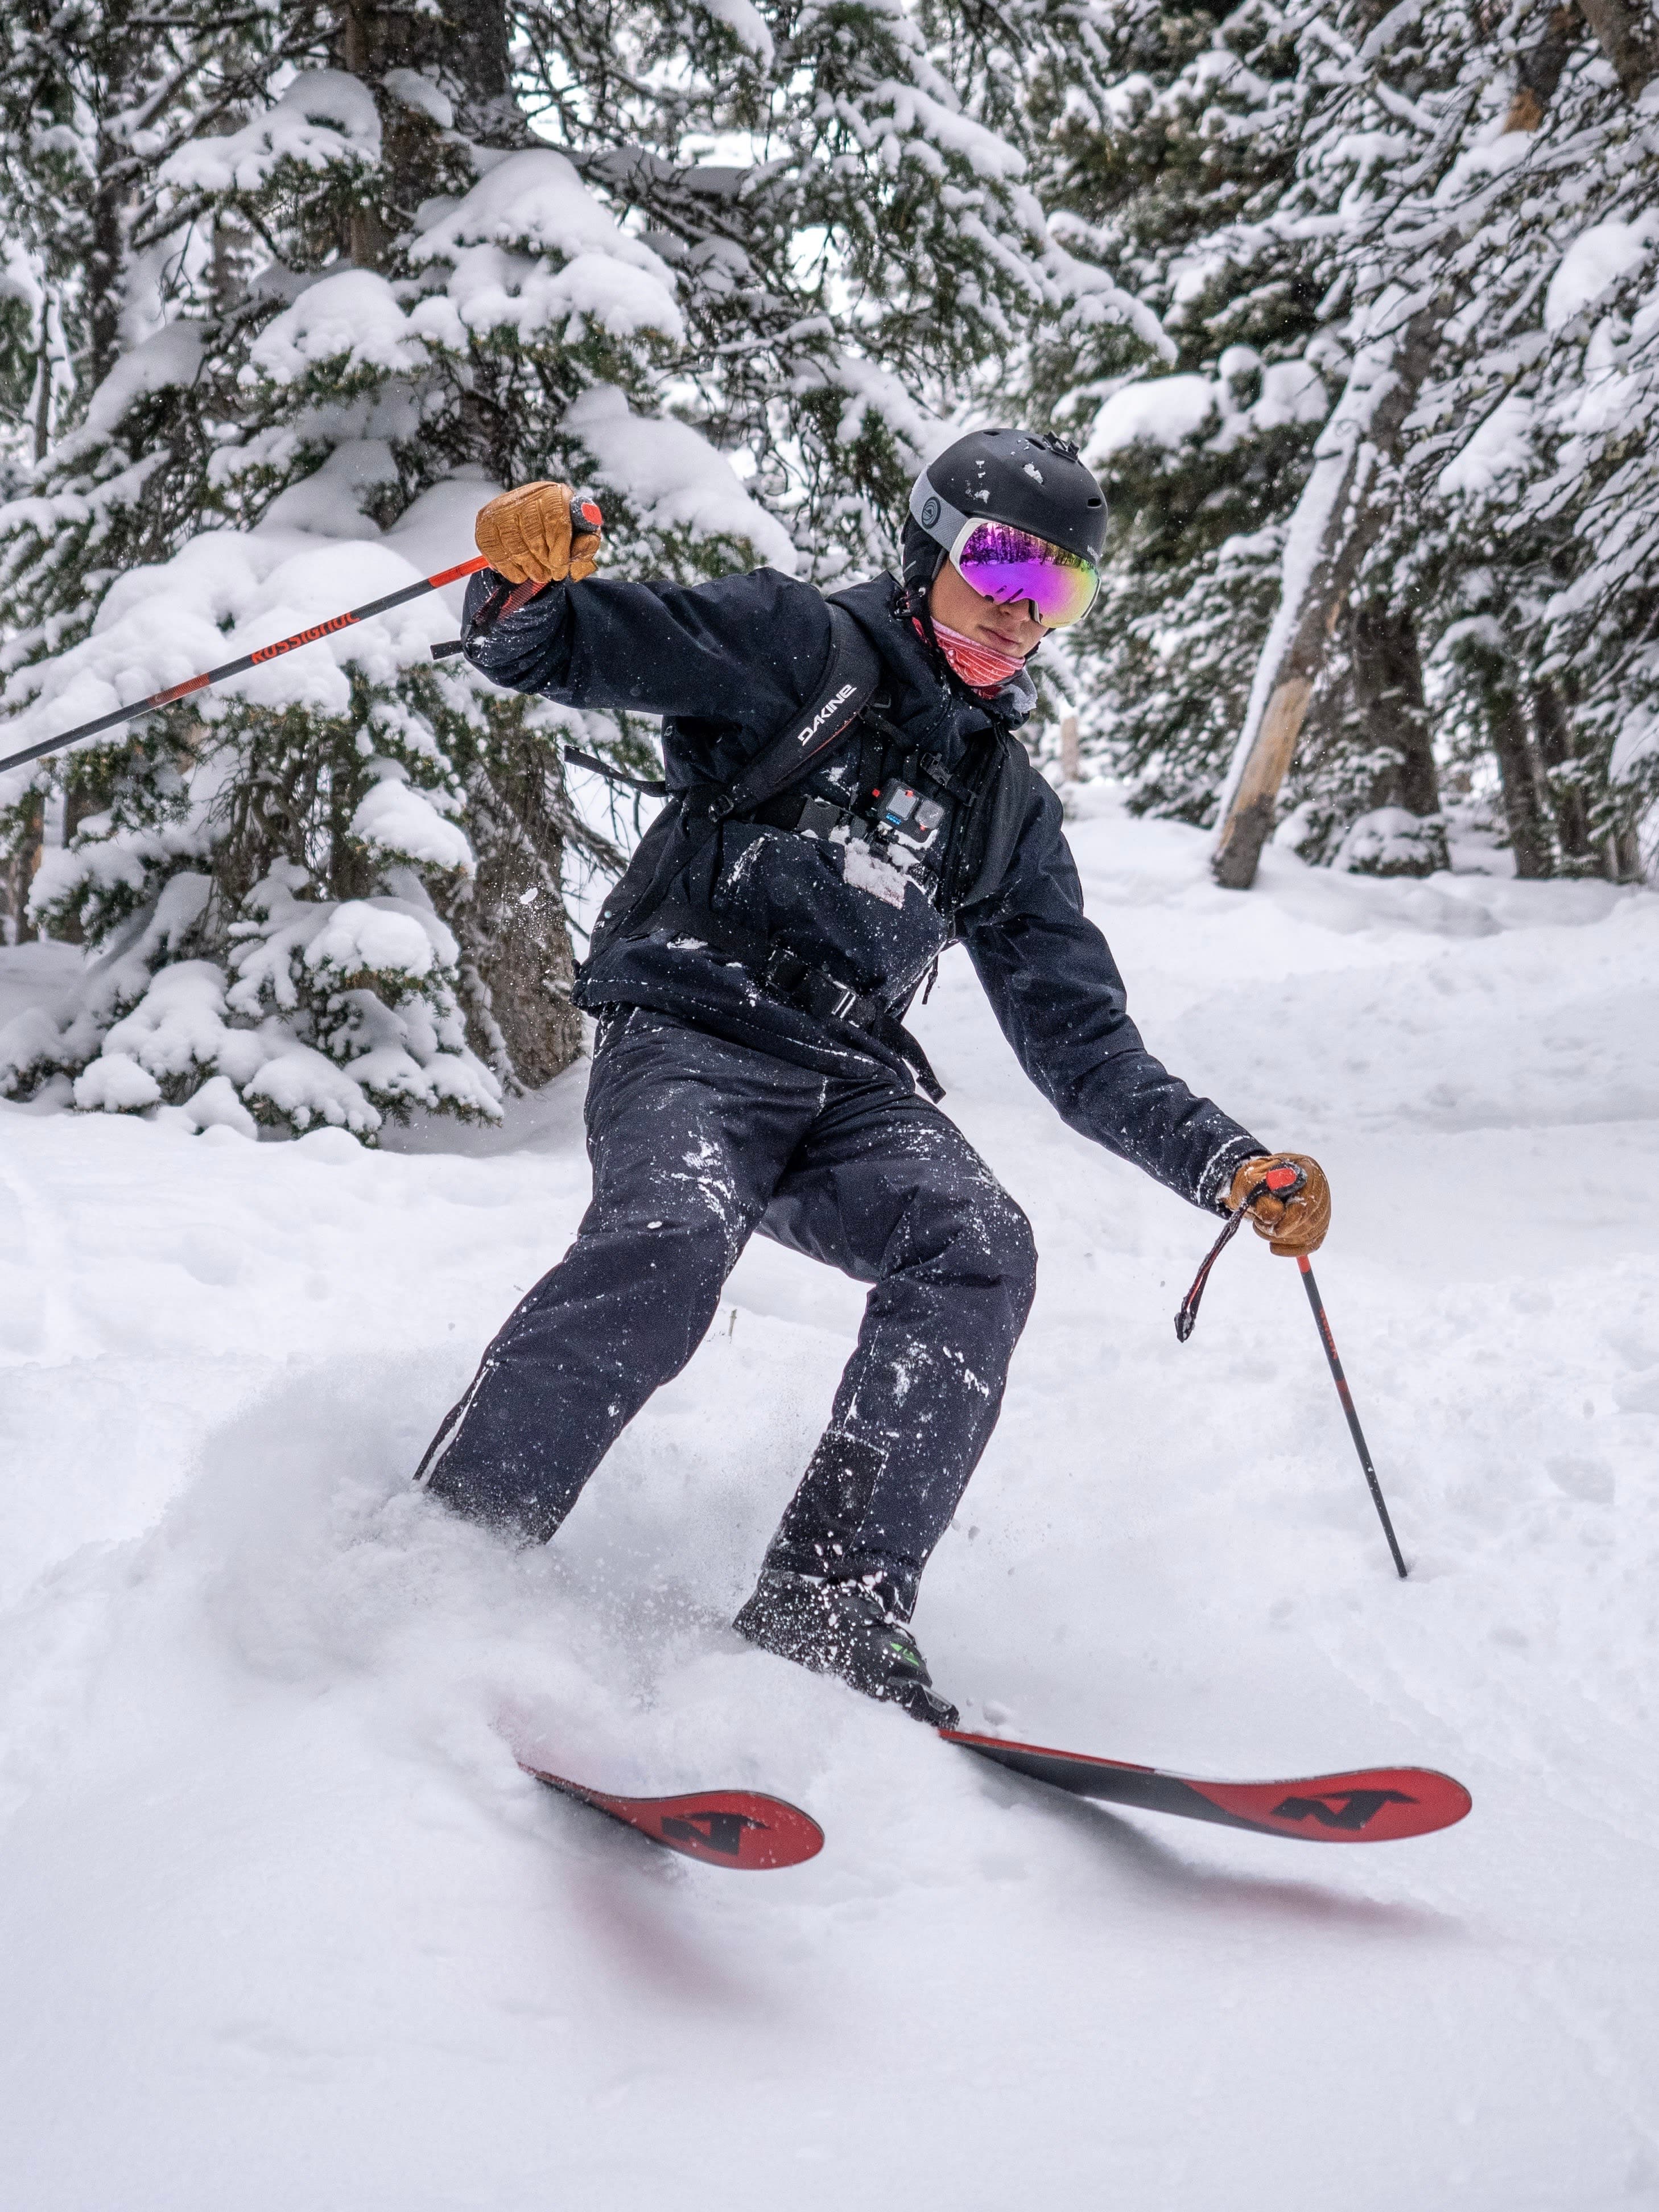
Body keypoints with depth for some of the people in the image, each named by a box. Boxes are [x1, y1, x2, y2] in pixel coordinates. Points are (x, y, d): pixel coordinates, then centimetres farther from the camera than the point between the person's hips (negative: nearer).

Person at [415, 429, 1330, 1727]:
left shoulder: (1011, 807, 22)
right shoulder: (803, 647, 7)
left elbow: (1083, 1044, 19)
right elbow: (569, 649, -2)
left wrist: (1224, 1163, 5)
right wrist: (523, 590, -27)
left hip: (855, 1084, 5)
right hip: (690, 1036, -5)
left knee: (978, 1248, -25)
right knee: (671, 1240, -34)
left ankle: (832, 1602, -28)